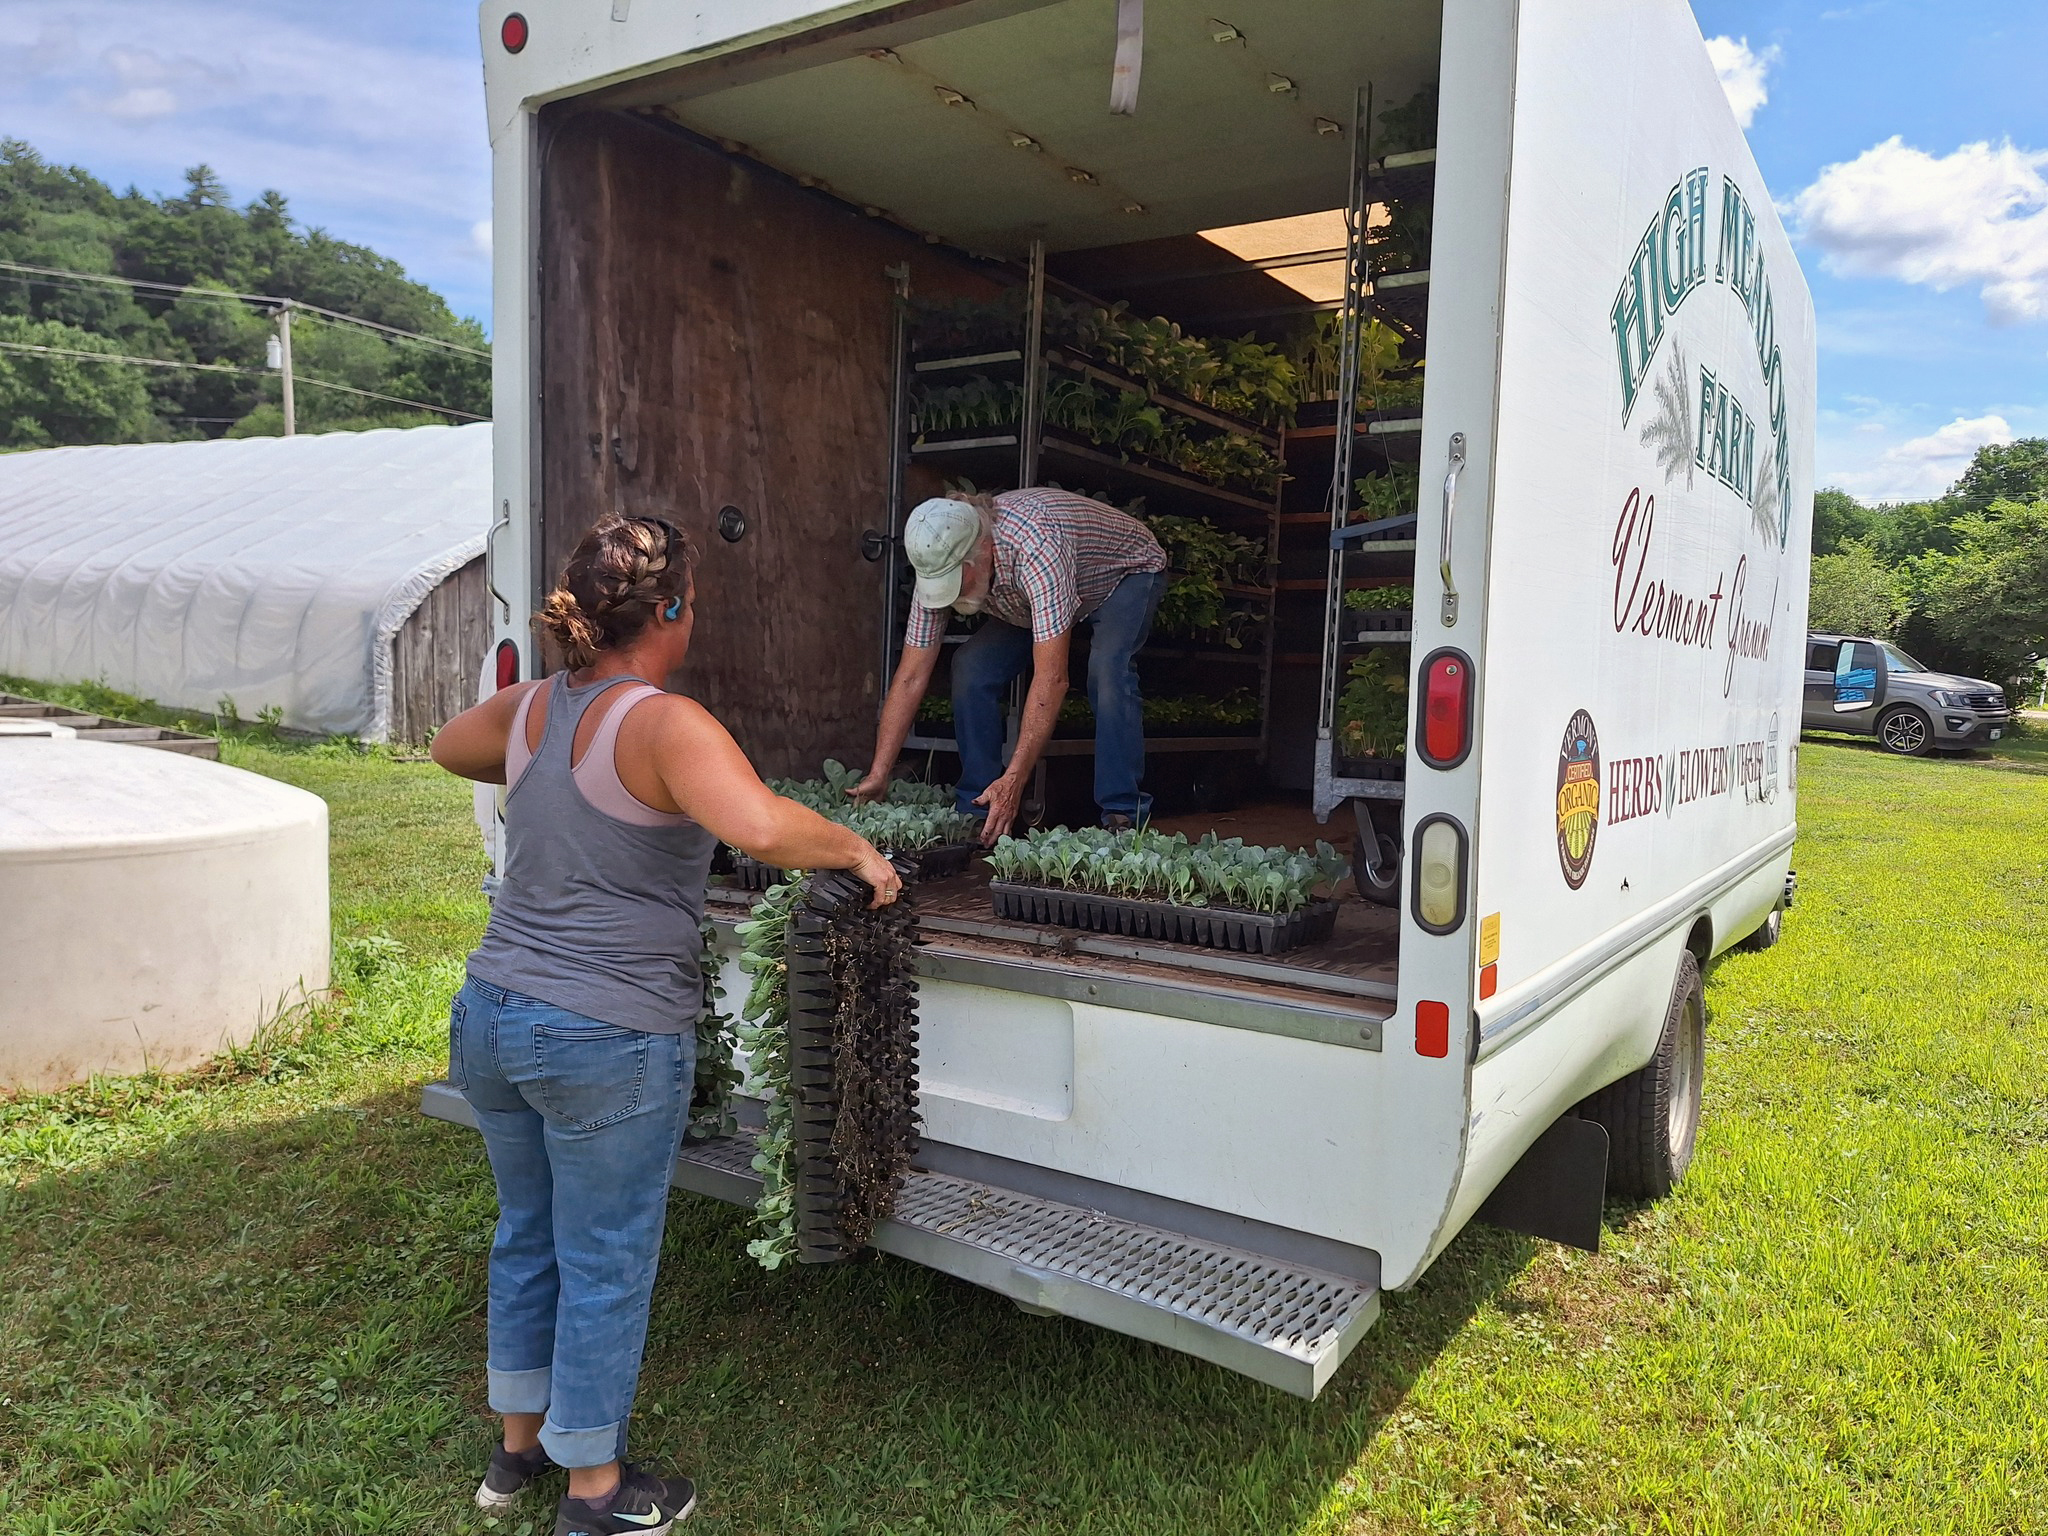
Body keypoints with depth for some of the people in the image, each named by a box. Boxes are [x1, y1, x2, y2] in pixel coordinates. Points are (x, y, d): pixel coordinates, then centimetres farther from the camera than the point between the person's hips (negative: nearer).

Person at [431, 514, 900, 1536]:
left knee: (528, 1237, 24)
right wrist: (859, 852, -20)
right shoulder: (664, 726, -20)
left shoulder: (533, 709, 5)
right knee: (604, 1266, 10)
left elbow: (448, 746, 27)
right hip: (607, 1042, -8)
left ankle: (518, 1445, 43)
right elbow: (758, 828, -37)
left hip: (490, 1018, 8)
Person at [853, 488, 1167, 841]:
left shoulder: (1038, 547, -45)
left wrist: (1014, 779, -49)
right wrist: (878, 775, -24)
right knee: (972, 668, -14)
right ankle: (978, 812, -4)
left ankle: (1122, 815, -24)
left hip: (1127, 571, -5)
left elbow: (1051, 679, -47)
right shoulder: (939, 566, -25)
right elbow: (910, 678, -20)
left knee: (1108, 671, -34)